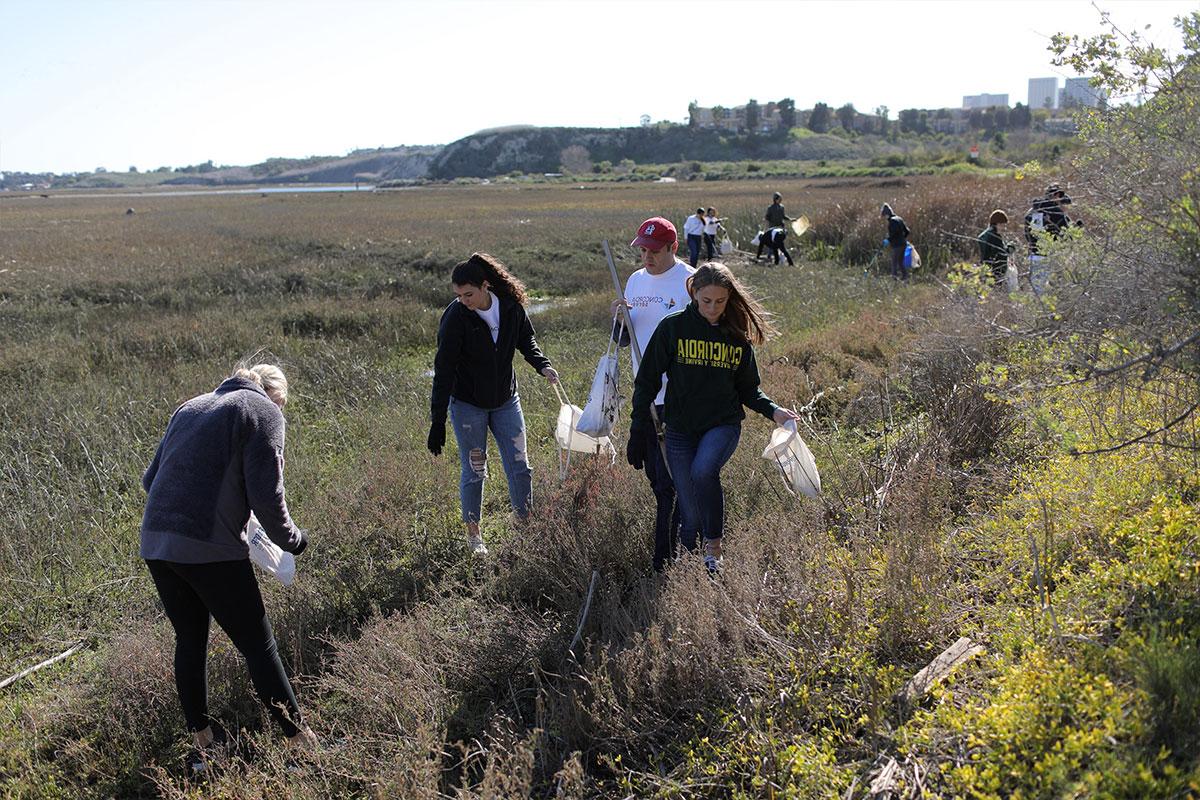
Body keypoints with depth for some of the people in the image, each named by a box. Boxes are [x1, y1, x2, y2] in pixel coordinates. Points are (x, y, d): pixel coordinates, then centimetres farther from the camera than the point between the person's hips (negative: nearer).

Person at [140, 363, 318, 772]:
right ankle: (300, 742, 11)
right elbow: (266, 496, -9)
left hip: (155, 543, 7)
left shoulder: (191, 407, 20)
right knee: (258, 646, 4)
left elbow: (150, 479, 22)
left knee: (189, 641, 19)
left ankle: (203, 743, 28)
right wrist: (292, 540, 7)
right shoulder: (265, 412, 0)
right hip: (209, 549, -6)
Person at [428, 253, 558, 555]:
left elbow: (526, 340, 9)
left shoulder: (511, 306, -11)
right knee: (474, 471, 4)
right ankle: (473, 533, 20)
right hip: (468, 405, -3)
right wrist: (437, 422, -21)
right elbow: (444, 372, -20)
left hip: (506, 400, 4)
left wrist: (542, 365, -11)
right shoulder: (455, 317, -21)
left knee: (520, 467, 5)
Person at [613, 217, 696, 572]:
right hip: (645, 396, 7)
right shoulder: (635, 281, 12)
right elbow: (625, 341, 17)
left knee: (672, 480, -6)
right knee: (655, 477, 15)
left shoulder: (690, 282, -9)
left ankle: (667, 562, 0)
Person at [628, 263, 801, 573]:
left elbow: (748, 389, 12)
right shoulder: (673, 327, -3)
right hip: (680, 429, 0)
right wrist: (638, 432, -2)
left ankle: (714, 548, -15)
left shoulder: (737, 335, 4)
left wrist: (773, 411, -6)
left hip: (724, 424, 0)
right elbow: (647, 382, 0)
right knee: (692, 515, -2)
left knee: (703, 470, -31)